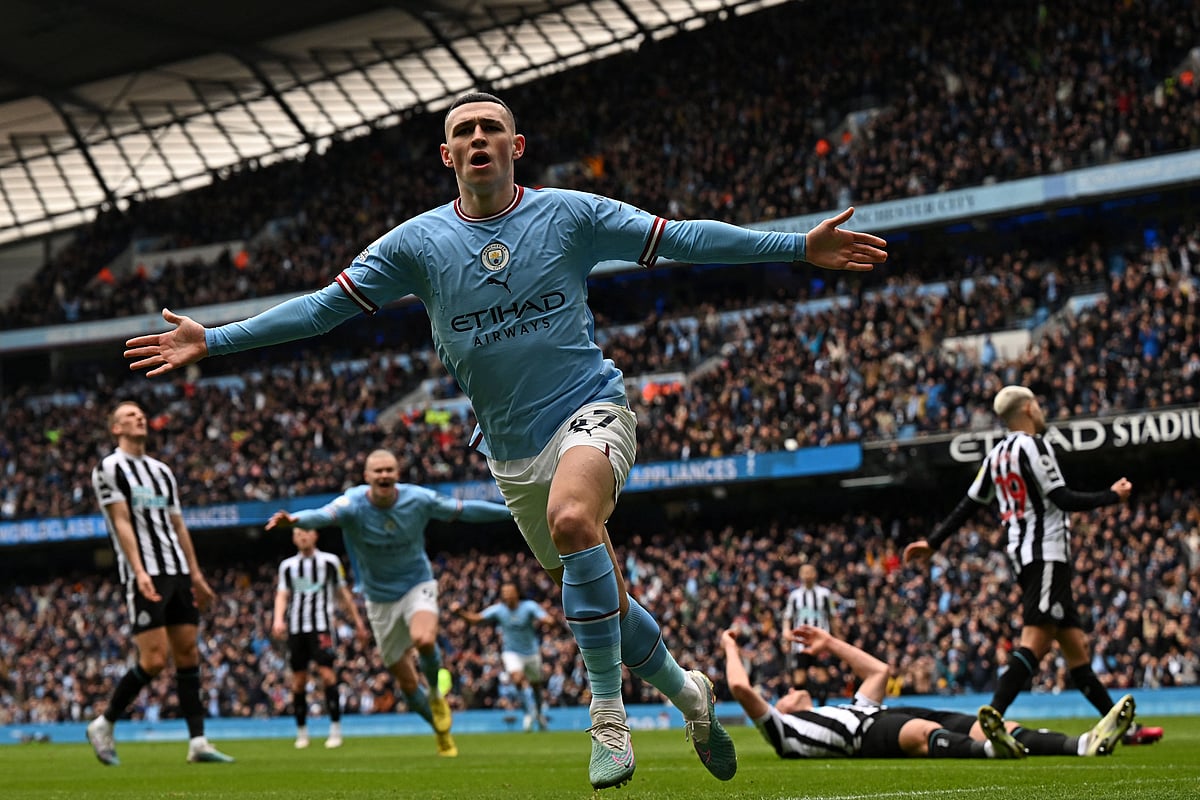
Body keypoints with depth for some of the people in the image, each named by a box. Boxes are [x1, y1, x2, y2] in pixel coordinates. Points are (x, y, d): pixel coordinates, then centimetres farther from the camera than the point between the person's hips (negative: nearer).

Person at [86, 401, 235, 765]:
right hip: (145, 576, -7)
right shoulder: (109, 468, -1)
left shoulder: (162, 471, 21)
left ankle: (198, 742, 1)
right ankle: (104, 725, 4)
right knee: (155, 658, -13)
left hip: (178, 573, 7)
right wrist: (139, 572, -19)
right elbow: (121, 522, -10)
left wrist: (196, 575, 18)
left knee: (188, 652, 1)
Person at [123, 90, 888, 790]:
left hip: (590, 409, -3)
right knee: (600, 598, 7)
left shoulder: (569, 213, -3)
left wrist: (797, 246, -7)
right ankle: (685, 689, 34)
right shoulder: (417, 242, 1)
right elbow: (323, 306, 4)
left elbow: (681, 239, -1)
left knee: (571, 519, -34)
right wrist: (215, 340, -1)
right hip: (511, 447, 4)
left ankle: (609, 715, -26)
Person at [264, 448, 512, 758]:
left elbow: (465, 509, -3)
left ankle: (436, 692, -2)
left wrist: (511, 512, -1)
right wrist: (295, 519, -64)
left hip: (417, 585, -1)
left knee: (424, 640, -33)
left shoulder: (418, 499, -14)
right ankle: (441, 729, 30)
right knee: (406, 682, 4)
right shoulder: (353, 503, -20)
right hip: (380, 599, 1)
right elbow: (324, 515, -42)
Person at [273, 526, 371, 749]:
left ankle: (335, 728, -13)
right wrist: (278, 619, -12)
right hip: (296, 628, 3)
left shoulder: (330, 561, 9)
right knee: (299, 679, 2)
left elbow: (344, 594, 13)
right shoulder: (287, 565, 14)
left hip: (322, 625, -3)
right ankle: (301, 731, 12)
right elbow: (282, 595, 7)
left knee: (326, 672, -15)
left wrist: (358, 623, 12)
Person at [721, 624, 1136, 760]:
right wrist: (731, 650, 26)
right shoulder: (784, 729, 23)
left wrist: (830, 643, 53)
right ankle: (994, 750, -76)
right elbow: (741, 688, 10)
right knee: (922, 732, -43)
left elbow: (879, 671, 53)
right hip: (872, 733, -8)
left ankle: (1087, 744, -40)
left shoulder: (847, 709, 44)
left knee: (1000, 728, -18)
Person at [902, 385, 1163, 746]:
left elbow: (969, 504, 18)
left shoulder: (997, 454, 16)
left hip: (1024, 556, 10)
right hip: (1047, 555, -10)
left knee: (1076, 645, 10)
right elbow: (1063, 499, -13)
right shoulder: (1033, 445, -9)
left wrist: (933, 541, 26)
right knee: (1034, 645, -18)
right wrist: (1112, 496, -1)